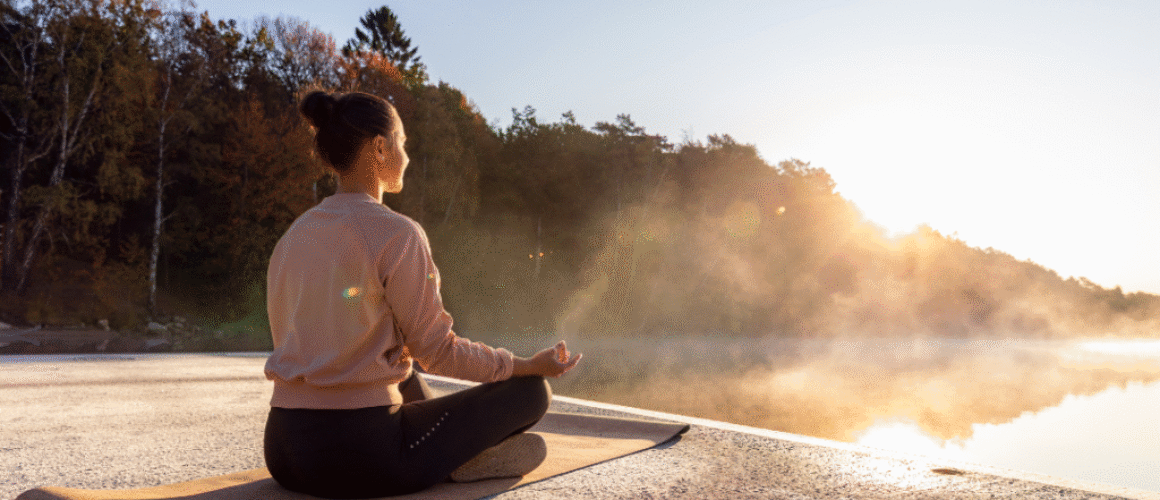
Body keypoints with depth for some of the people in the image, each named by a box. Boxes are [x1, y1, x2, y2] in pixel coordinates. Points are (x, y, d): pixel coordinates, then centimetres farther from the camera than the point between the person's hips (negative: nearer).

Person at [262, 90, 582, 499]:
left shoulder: (293, 236, 8)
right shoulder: (397, 234, -13)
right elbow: (436, 350, -9)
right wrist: (530, 365, 4)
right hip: (359, 457, -7)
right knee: (531, 390, 2)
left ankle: (455, 449, 33)